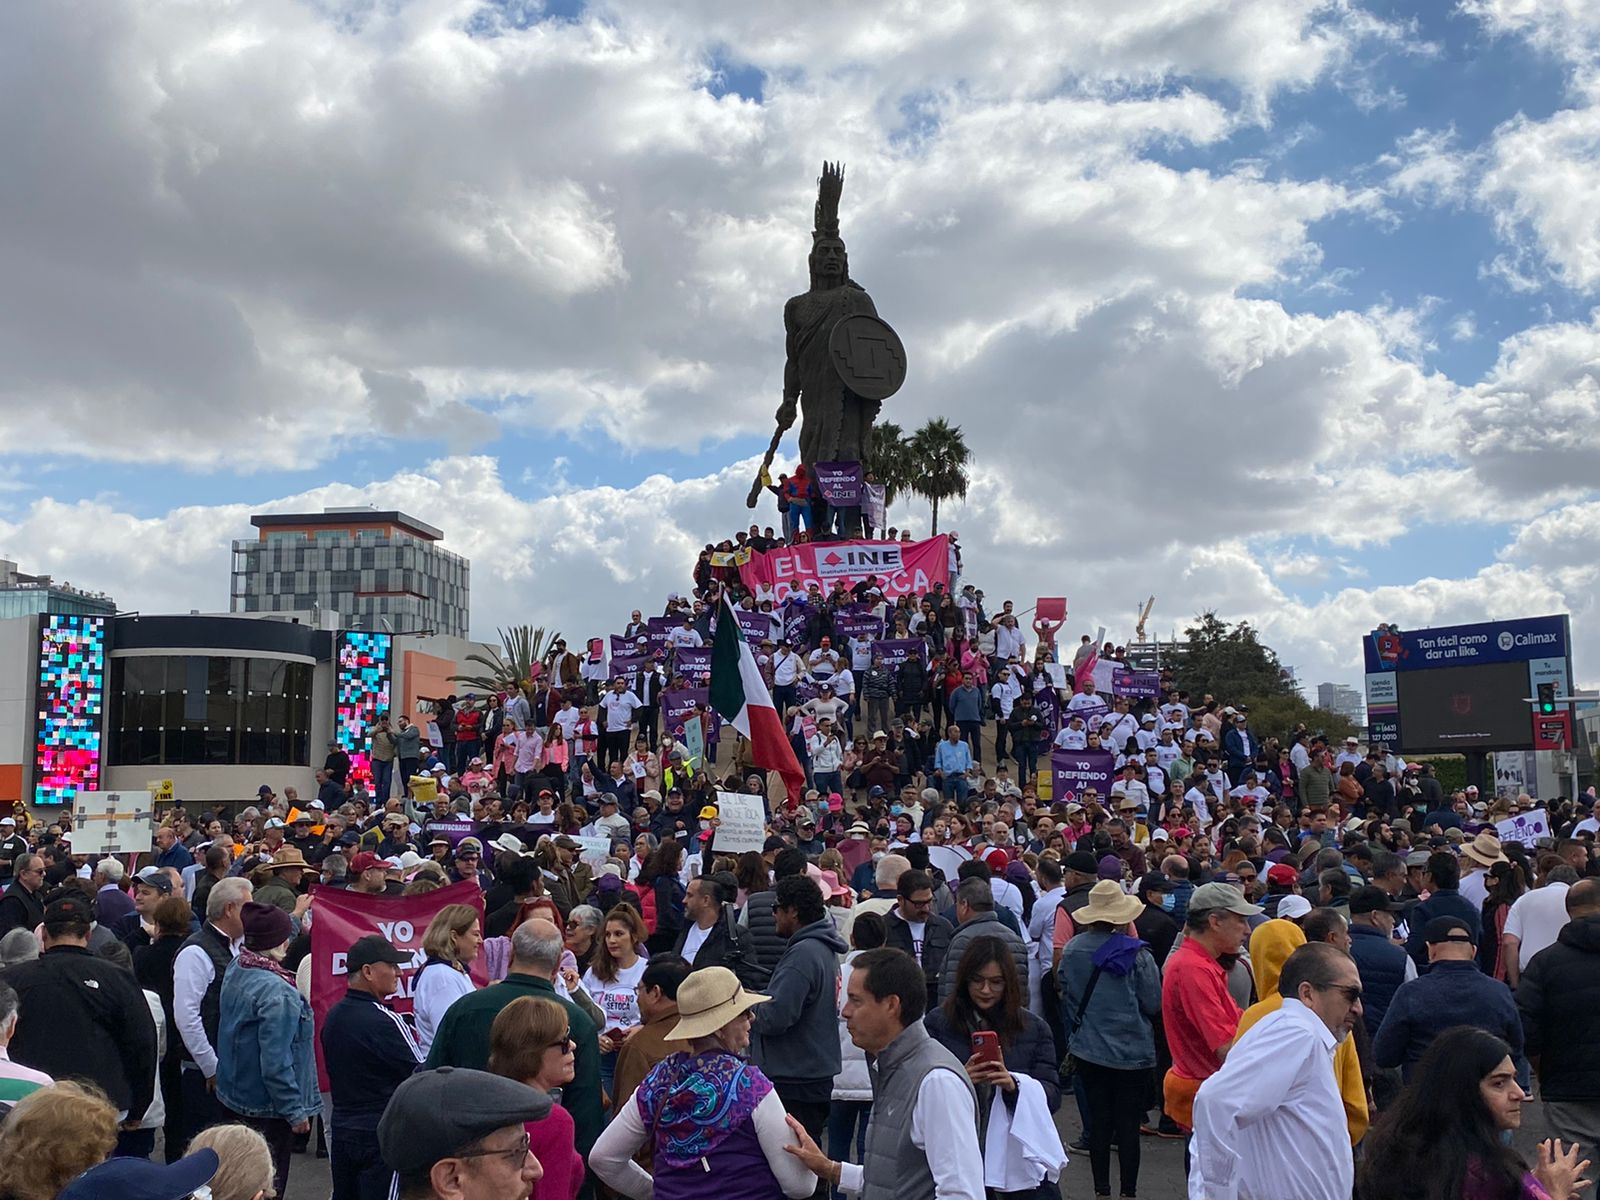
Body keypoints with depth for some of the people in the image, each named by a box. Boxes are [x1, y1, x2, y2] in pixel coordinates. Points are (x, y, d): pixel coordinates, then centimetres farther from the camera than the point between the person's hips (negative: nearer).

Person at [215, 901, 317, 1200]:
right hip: (267, 1108, -8)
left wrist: (297, 915, 30)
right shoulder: (276, 991, -28)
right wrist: (295, 1111, -17)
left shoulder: (235, 970, -4)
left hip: (235, 1097, 8)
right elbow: (276, 1064, -28)